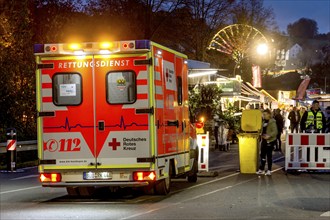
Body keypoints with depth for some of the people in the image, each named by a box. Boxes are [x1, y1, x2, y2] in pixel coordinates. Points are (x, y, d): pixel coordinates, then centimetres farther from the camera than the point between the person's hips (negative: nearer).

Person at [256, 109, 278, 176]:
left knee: (269, 155, -1)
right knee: (262, 154, 7)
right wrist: (262, 136, 10)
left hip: (270, 141, -7)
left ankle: (269, 170, 7)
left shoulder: (272, 122, -11)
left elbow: (275, 132, -18)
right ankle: (261, 169, 15)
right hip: (264, 140, 7)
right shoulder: (264, 121, 13)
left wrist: (269, 136, -28)